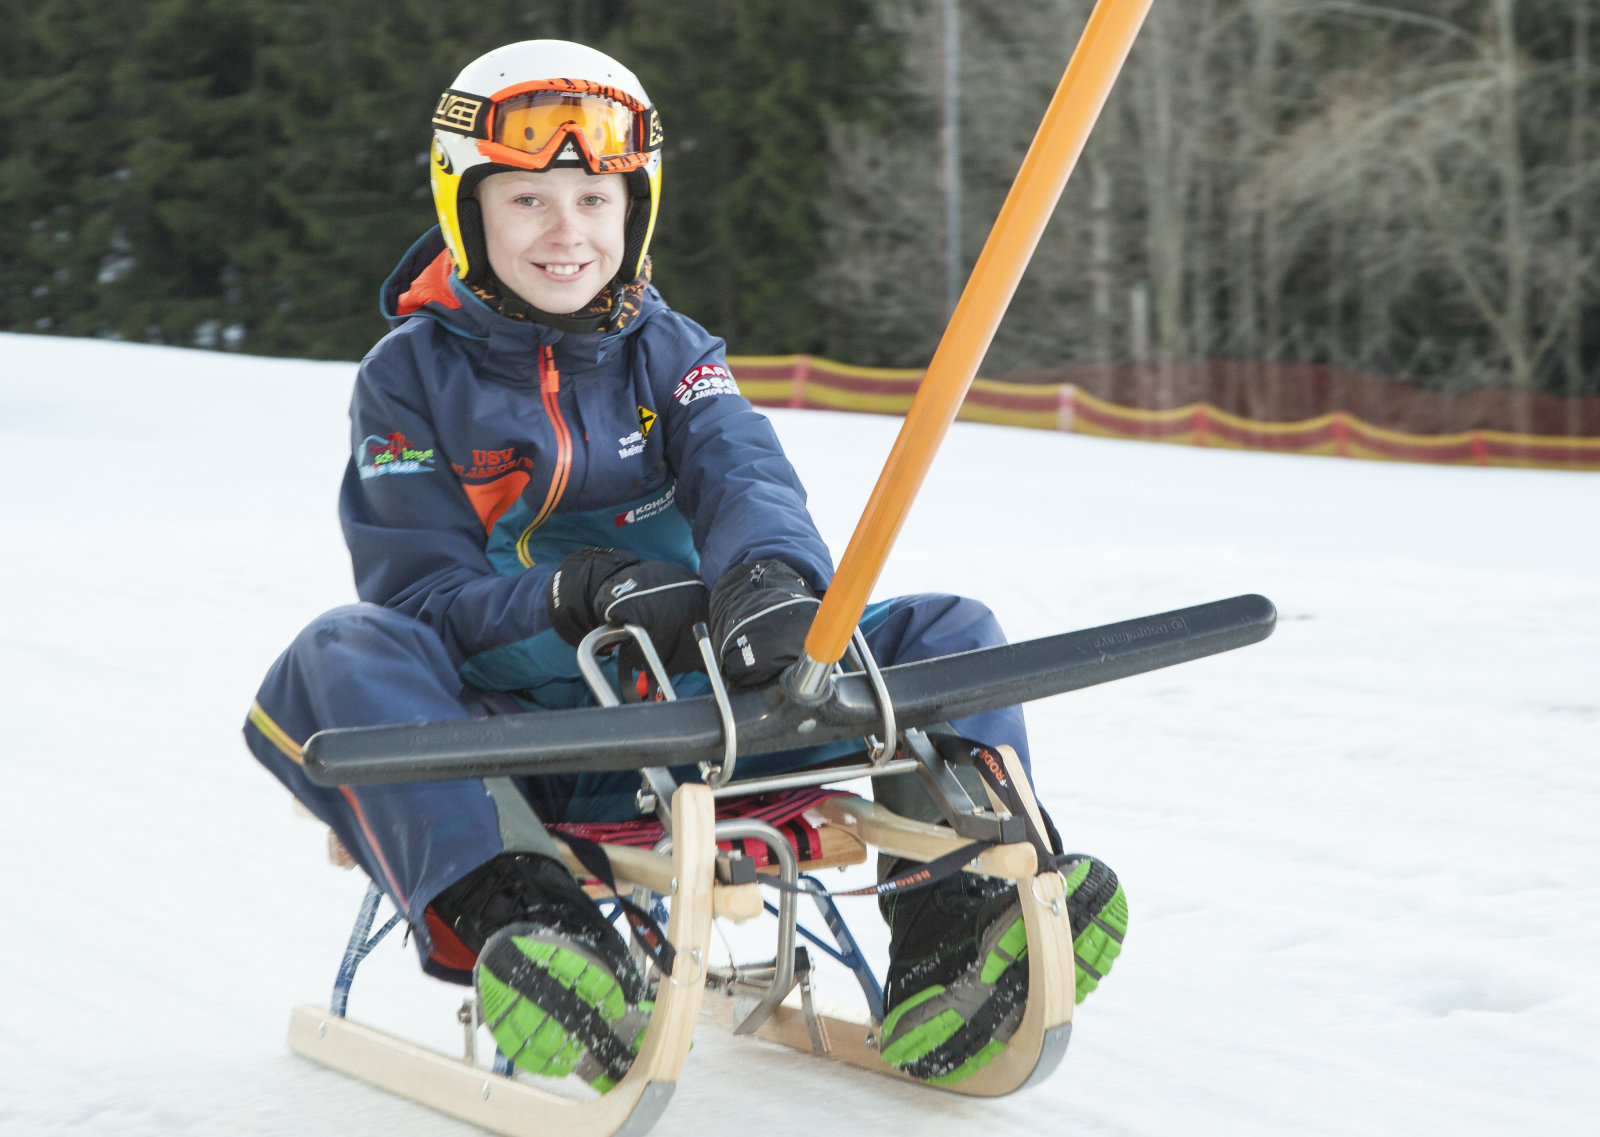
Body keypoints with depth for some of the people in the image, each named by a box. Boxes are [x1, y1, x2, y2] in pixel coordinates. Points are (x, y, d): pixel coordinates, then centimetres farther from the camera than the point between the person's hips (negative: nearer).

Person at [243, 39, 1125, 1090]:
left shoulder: (669, 351, 11)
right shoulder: (413, 375, 2)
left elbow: (743, 474, -9)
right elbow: (419, 591, -8)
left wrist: (772, 572, -35)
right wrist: (577, 595, -28)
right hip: (508, 732, -3)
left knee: (948, 632, -8)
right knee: (344, 657, -34)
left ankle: (949, 928, -27)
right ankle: (520, 915, -53)